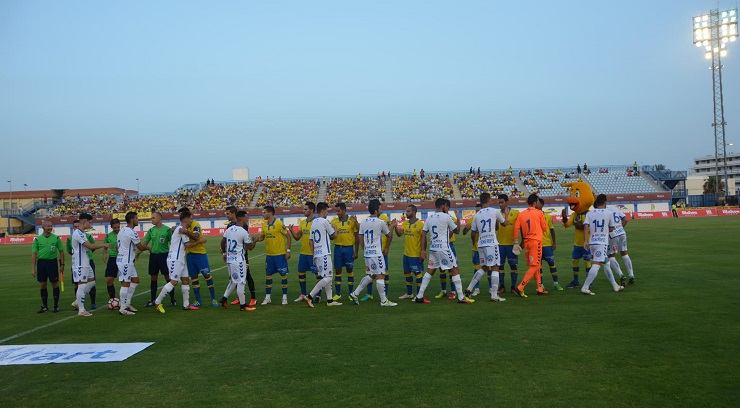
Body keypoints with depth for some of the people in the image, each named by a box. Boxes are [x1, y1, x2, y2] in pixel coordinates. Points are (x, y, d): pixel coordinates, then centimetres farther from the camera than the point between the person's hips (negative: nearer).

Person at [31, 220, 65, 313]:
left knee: (55, 284, 0)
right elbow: (34, 254, 3)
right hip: (41, 262, 1)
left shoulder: (56, 238, 1)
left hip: (53, 262, -1)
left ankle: (56, 305, 10)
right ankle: (44, 306, 17)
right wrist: (33, 268, -1)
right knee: (43, 285, 5)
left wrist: (62, 264, 0)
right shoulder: (37, 239, 2)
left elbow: (61, 251, 6)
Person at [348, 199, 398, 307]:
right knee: (380, 276, -2)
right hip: (377, 253, -7)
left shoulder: (363, 222, 8)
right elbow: (389, 235, 4)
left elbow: (360, 237, 12)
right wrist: (392, 227, 24)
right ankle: (384, 301, 2)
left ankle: (355, 294, 17)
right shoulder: (380, 222, -9)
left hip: (367, 253, 7)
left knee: (371, 275, 19)